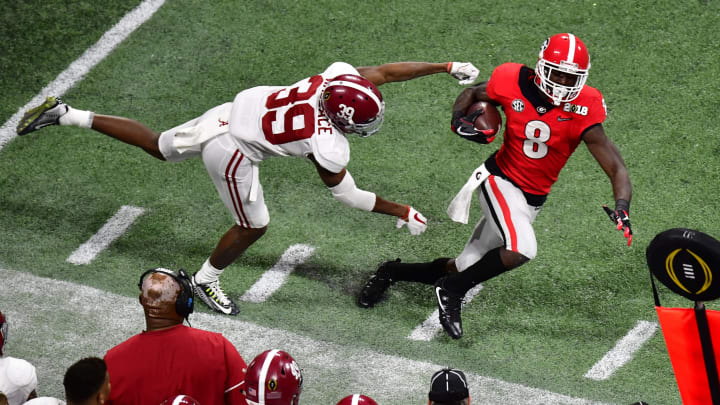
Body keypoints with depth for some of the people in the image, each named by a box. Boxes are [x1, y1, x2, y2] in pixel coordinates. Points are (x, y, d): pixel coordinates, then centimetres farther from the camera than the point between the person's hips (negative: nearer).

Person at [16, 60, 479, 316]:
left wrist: (444, 67, 3)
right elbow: (348, 195, -13)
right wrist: (401, 212, -4)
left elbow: (386, 71, -1)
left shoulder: (339, 75, -17)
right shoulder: (328, 146, -30)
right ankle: (206, 281, 36)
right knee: (252, 226, 12)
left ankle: (66, 115, 28)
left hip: (232, 109, 7)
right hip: (232, 150, -7)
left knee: (158, 147, 27)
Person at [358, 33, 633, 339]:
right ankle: (451, 292, -8)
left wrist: (622, 207, -33)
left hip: (532, 199, 3)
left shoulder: (583, 110, -16)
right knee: (521, 249, -30)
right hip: (500, 179, -3)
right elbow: (471, 93, 8)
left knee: (465, 270, 7)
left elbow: (616, 168, -17)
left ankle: (392, 272, 31)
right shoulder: (514, 84, -14)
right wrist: (458, 119, -12)